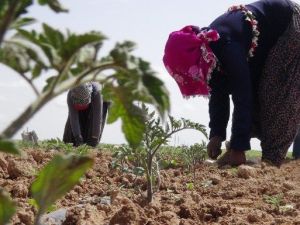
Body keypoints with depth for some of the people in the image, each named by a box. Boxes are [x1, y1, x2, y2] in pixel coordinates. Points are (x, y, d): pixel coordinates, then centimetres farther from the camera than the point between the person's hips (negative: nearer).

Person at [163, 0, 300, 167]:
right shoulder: (210, 50, -11)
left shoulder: (227, 48, -40)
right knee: (254, 91, 4)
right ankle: (270, 152, 11)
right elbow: (218, 95, -5)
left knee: (277, 96, -15)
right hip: (268, 43, 9)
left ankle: (271, 158, -13)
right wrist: (216, 135, -14)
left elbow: (242, 98, -41)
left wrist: (238, 150, -40)